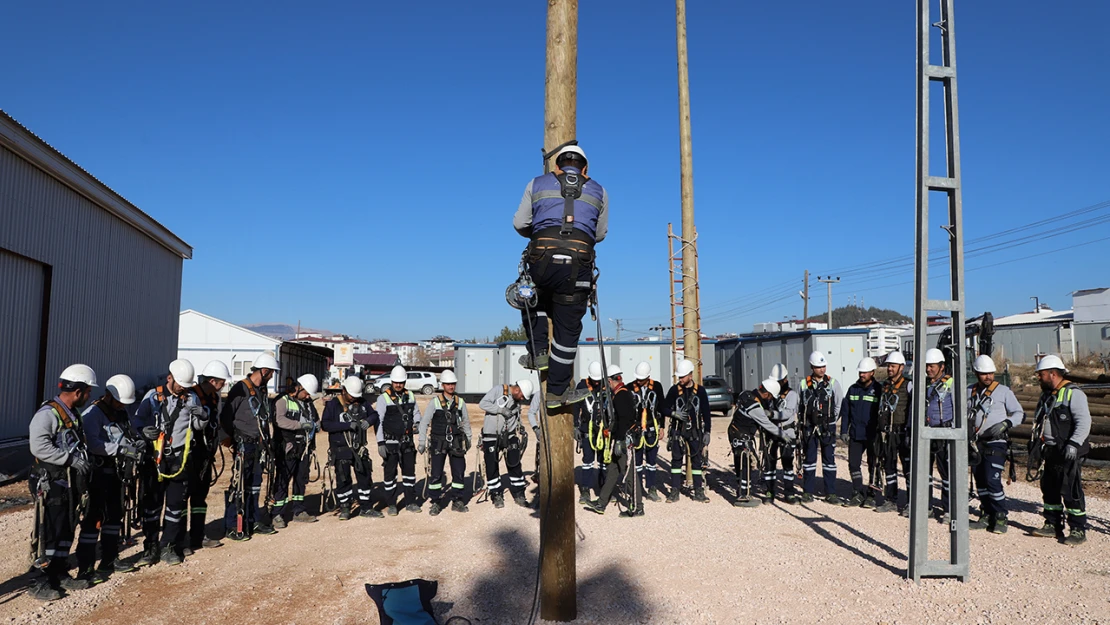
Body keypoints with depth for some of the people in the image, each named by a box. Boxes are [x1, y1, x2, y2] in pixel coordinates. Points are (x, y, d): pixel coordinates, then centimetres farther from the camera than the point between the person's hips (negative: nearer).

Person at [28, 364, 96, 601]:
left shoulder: (73, 414, 13)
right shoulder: (47, 414, -17)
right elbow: (39, 447, -27)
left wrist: (86, 459, 10)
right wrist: (72, 459, -26)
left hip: (70, 483, 9)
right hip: (51, 484, -9)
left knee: (66, 531, 15)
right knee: (49, 533, -3)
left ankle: (60, 574, 27)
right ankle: (41, 582, 8)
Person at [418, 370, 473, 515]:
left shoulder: (460, 402, 5)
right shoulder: (434, 402, -4)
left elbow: (466, 422, 17)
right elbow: (424, 422, -1)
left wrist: (468, 438, 20)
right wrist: (422, 442, -2)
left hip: (456, 442, 3)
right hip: (439, 443, -2)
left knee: (459, 472, 5)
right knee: (436, 474, 0)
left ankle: (457, 501, 18)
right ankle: (436, 502, 13)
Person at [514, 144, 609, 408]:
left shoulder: (537, 184, 17)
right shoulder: (599, 191, 20)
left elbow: (519, 223, 17)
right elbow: (600, 234, 24)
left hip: (541, 260, 0)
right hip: (578, 265, 0)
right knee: (567, 329, 10)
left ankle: (538, 352, 24)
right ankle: (557, 390, 19)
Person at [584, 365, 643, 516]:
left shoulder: (621, 395, -17)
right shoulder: (625, 393, 15)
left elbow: (623, 420, -23)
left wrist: (619, 441, -23)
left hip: (624, 440, -11)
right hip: (619, 439, 11)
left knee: (628, 474, -3)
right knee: (612, 471, 14)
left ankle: (637, 508, 6)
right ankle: (601, 504, 21)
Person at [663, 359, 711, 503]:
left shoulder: (700, 390, 2)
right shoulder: (674, 390, 1)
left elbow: (706, 413, 5)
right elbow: (665, 409, 6)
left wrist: (707, 432, 1)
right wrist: (674, 413, -14)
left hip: (695, 431, 0)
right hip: (678, 430, 0)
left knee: (696, 460, 4)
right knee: (676, 460, 1)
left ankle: (698, 492, 11)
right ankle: (674, 491, 7)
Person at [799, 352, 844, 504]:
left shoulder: (833, 383, 0)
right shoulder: (804, 384, 2)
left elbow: (839, 404, 5)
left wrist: (832, 420, 5)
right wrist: (805, 419, 7)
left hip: (827, 427, -1)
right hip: (809, 427, 1)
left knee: (829, 459, 2)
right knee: (809, 459, 7)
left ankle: (830, 493, 8)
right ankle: (808, 491, 14)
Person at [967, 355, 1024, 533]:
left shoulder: (1003, 391, -2)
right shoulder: (970, 392, 10)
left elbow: (1020, 414, 1)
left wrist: (1005, 424, -16)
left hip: (995, 442, -5)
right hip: (976, 443, 5)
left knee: (992, 480, -12)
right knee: (980, 481, 9)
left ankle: (1001, 518, 1)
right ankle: (987, 516, 20)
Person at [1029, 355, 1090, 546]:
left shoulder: (1073, 394, -12)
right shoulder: (1046, 396, 16)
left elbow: (1084, 422, -20)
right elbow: (1041, 422, 25)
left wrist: (1074, 444, -28)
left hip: (1070, 453, -9)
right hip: (1051, 451, 9)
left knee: (1071, 491, -7)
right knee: (1049, 488, 13)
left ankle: (1078, 530, 2)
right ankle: (1053, 525, 23)